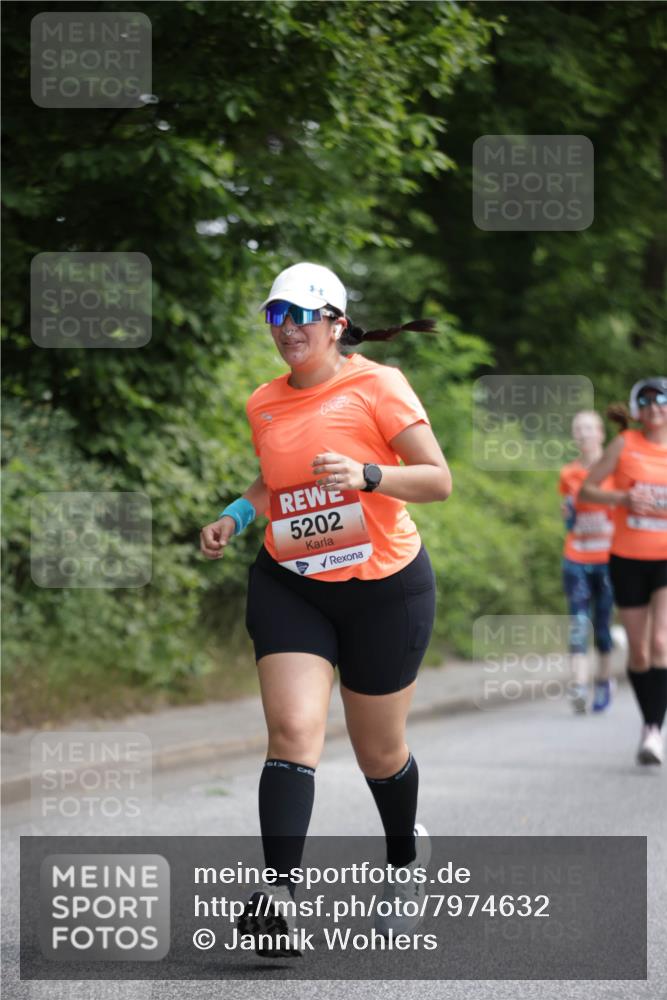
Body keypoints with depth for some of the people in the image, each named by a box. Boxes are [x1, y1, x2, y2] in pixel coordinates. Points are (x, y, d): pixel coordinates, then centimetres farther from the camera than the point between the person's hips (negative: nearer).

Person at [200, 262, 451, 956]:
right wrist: (236, 516, 6)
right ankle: (279, 893, -27)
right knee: (293, 729, -18)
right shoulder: (264, 404, 6)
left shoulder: (376, 385, -10)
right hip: (288, 586, 3)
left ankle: (405, 857, 41)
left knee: (379, 753, 10)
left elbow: (439, 481, -12)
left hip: (384, 587, -3)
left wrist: (366, 475, -27)